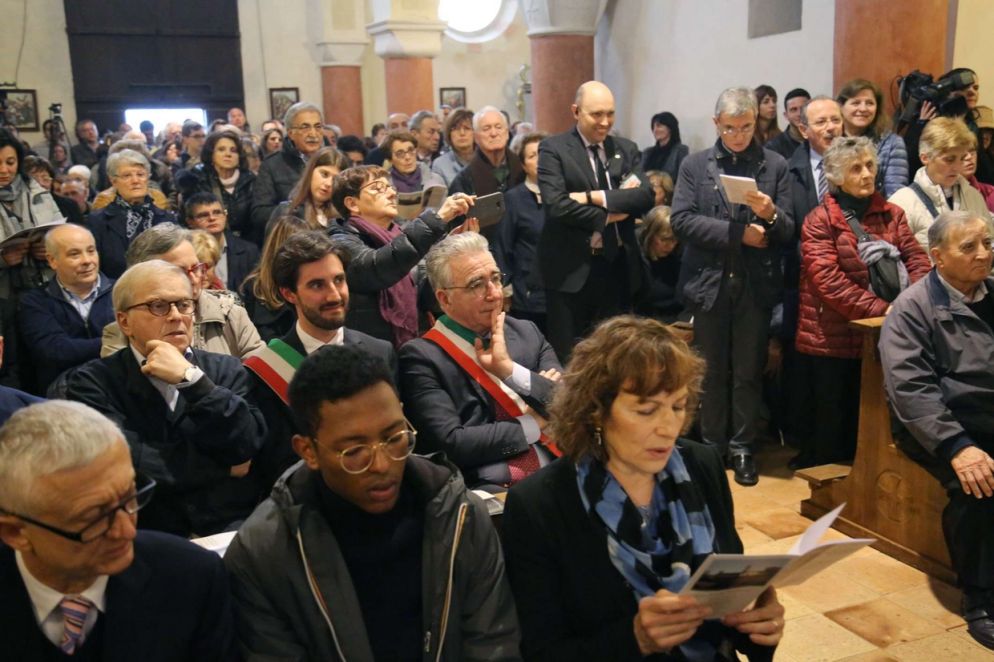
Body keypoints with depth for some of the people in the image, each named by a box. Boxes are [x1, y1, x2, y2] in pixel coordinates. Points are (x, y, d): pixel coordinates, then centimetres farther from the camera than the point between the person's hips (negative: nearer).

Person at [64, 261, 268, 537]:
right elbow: (120, 459, -12)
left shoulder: (226, 370, 8)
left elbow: (250, 447, -6)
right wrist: (222, 467, -5)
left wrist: (190, 378, -13)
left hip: (232, 528, 1)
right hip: (145, 534, -1)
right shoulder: (93, 382, 2)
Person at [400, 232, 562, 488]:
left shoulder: (527, 333, 13)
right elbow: (450, 444, -11)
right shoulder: (422, 357, -1)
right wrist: (534, 423, -2)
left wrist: (510, 369, -7)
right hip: (491, 491, -5)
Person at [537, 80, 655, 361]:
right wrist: (607, 216, -10)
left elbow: (646, 196, -5)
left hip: (618, 267, 5)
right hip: (571, 270, -4)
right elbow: (555, 204, -17)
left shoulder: (626, 149, 10)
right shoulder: (553, 149, -4)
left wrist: (595, 197, -15)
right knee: (567, 358, 3)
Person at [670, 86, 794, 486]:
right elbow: (681, 221, -8)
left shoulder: (775, 166, 4)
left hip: (755, 285, 0)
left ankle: (742, 448, 20)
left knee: (748, 373, 7)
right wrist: (738, 232, -13)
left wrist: (770, 213, -22)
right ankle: (711, 446, 24)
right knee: (711, 373, 11)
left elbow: (787, 233, -1)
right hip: (709, 283, 0)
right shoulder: (695, 166, 4)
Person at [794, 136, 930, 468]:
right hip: (831, 339, -4)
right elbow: (827, 279, -17)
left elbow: (917, 259, 1)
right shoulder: (819, 221, -7)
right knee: (829, 425, 6)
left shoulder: (891, 213, 9)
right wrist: (881, 309, -22)